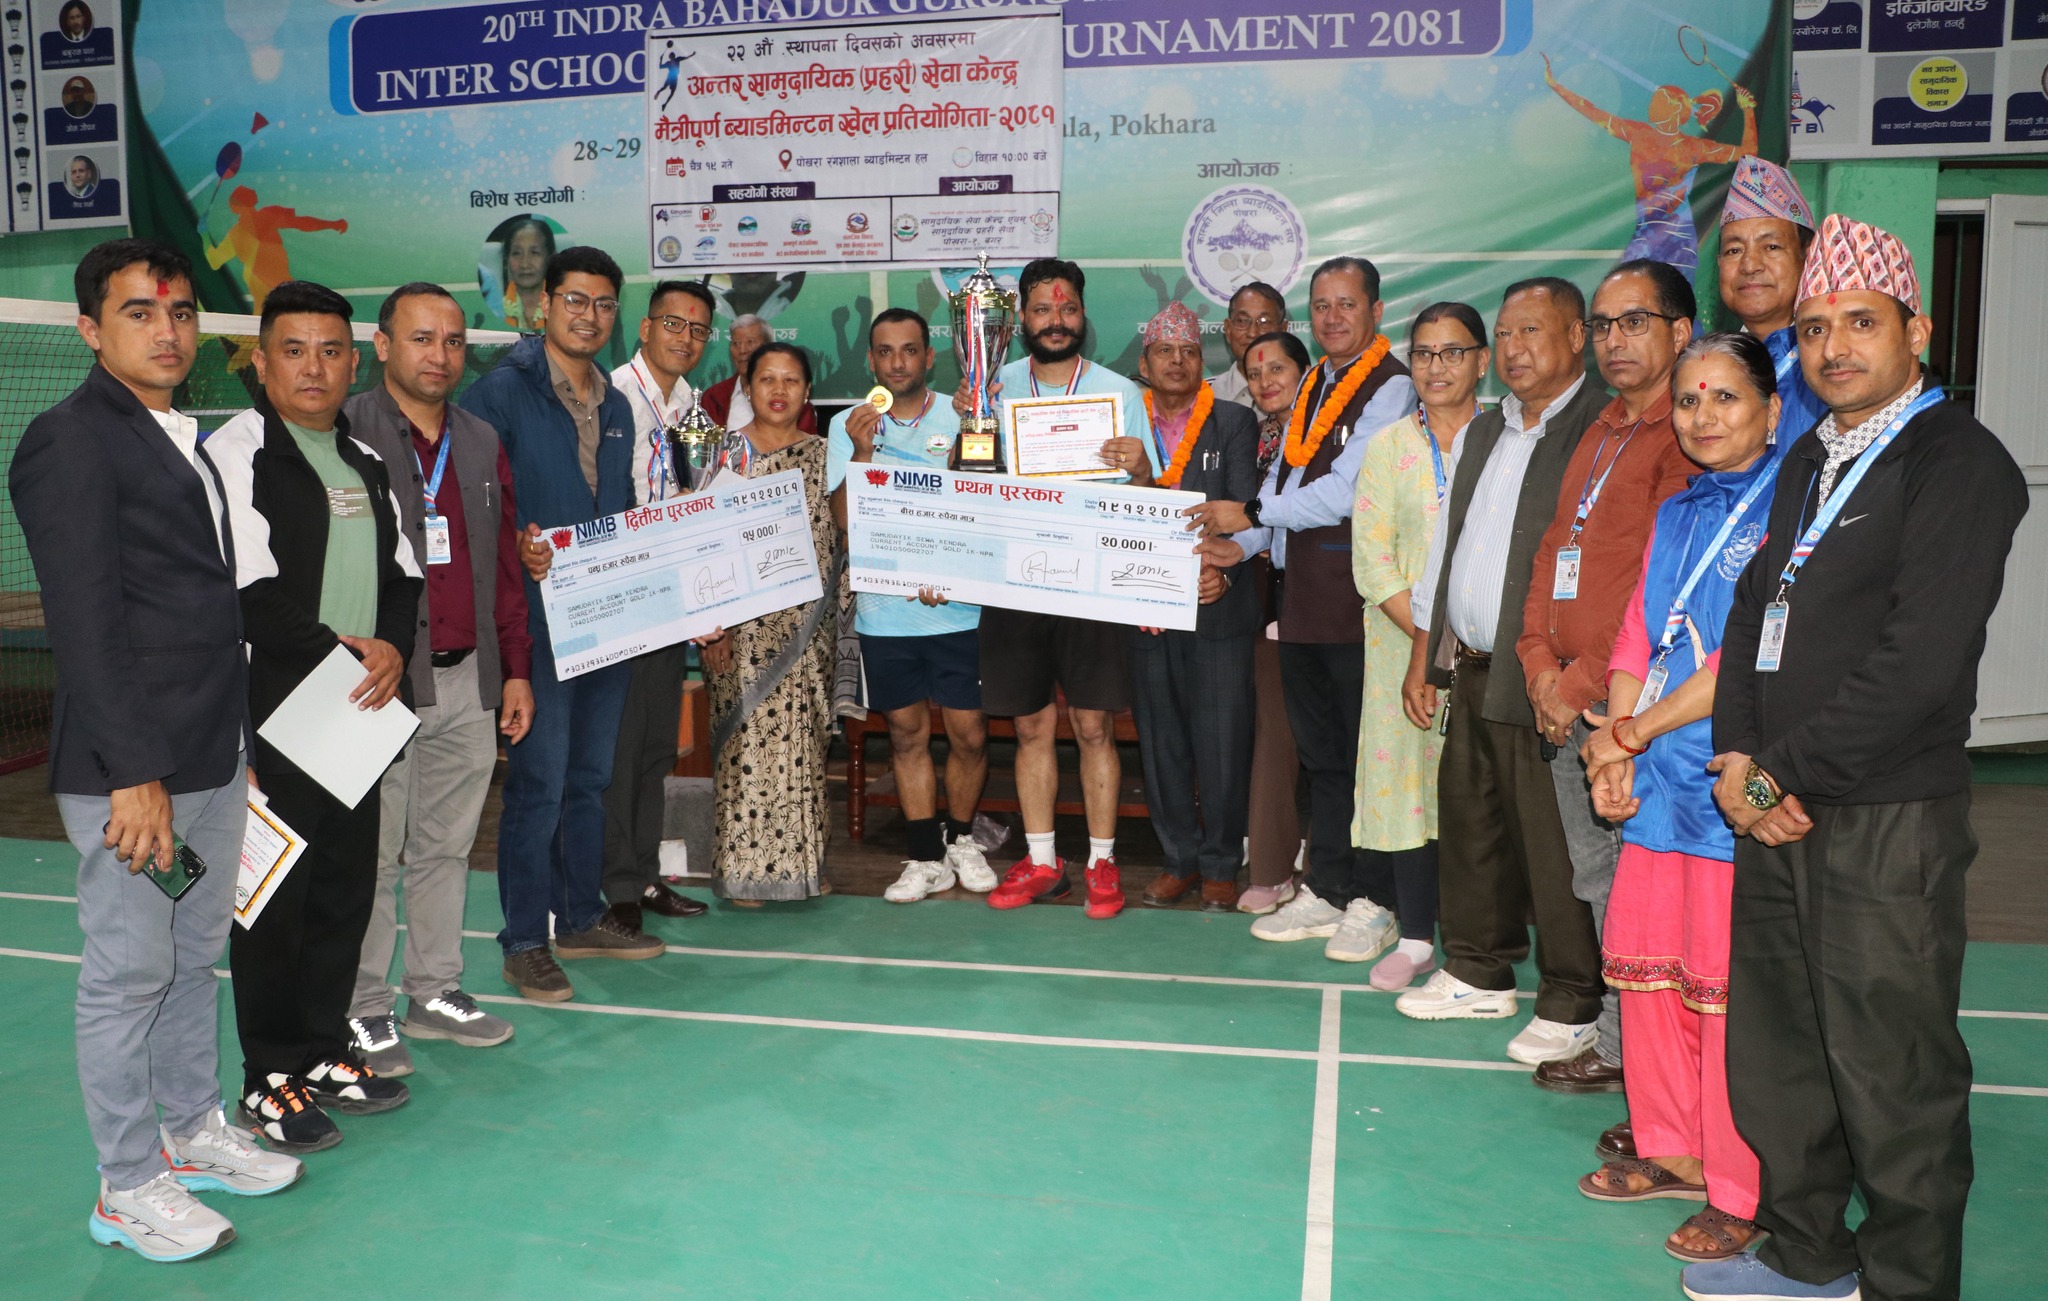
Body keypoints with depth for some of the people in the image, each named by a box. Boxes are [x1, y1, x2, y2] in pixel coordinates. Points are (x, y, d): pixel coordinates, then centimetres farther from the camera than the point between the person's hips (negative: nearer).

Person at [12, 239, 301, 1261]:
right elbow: (86, 624, -17)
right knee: (128, 974, 3)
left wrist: (232, 742, 14)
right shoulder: (70, 440, -11)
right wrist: (134, 774, -20)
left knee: (195, 957, 19)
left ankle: (193, 1133, 34)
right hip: (131, 769, -8)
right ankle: (127, 1189, 17)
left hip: (213, 756, 8)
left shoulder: (182, 438, 15)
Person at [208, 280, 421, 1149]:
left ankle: (326, 1054, 26)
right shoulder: (234, 454, -7)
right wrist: (344, 656, -13)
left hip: (359, 717, 7)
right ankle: (271, 1080, 13)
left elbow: (402, 572, 15)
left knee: (348, 889, 12)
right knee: (275, 899, 0)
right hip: (275, 722, -7)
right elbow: (248, 595, -15)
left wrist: (392, 648, -4)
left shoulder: (366, 464, 16)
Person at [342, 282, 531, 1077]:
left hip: (470, 680, 5)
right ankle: (363, 1013, 13)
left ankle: (434, 991, 24)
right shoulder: (344, 436, -4)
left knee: (446, 847, 13)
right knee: (370, 855, 1)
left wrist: (516, 668, 14)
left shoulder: (482, 444, 14)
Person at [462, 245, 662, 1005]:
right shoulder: (502, 392, -6)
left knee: (591, 776, 15)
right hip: (538, 620, -7)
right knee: (538, 781, -4)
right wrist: (516, 552, -27)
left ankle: (582, 918, 28)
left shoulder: (616, 406, 16)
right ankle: (525, 943, 8)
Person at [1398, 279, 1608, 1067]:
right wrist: (1428, 654, 19)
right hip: (1473, 673, 8)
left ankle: (1571, 1006, 14)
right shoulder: (1483, 432, 18)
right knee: (1469, 825, 16)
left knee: (1555, 846, -1)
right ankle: (1479, 973, 32)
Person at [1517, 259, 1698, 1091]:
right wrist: (1543, 665, 5)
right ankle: (1616, 1039, 26)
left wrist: (1586, 682, -13)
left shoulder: (1687, 437, -11)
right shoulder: (1600, 434, 18)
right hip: (1568, 708, 9)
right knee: (1601, 884, 15)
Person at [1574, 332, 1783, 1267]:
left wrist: (1633, 732, -9)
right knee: (1643, 962, 12)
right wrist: (1616, 756, 0)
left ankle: (1742, 1194, 13)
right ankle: (1672, 1151, 28)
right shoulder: (1676, 514, 17)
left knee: (1728, 985, -2)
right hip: (1657, 777, 7)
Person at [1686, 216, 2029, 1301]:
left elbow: (1919, 661, -18)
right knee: (1774, 1049, 16)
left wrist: (1784, 772, -13)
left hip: (1887, 823, -7)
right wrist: (1739, 756, 0)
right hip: (1776, 807, 8)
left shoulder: (1960, 463, -9)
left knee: (1893, 1077, 3)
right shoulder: (1809, 459, 16)